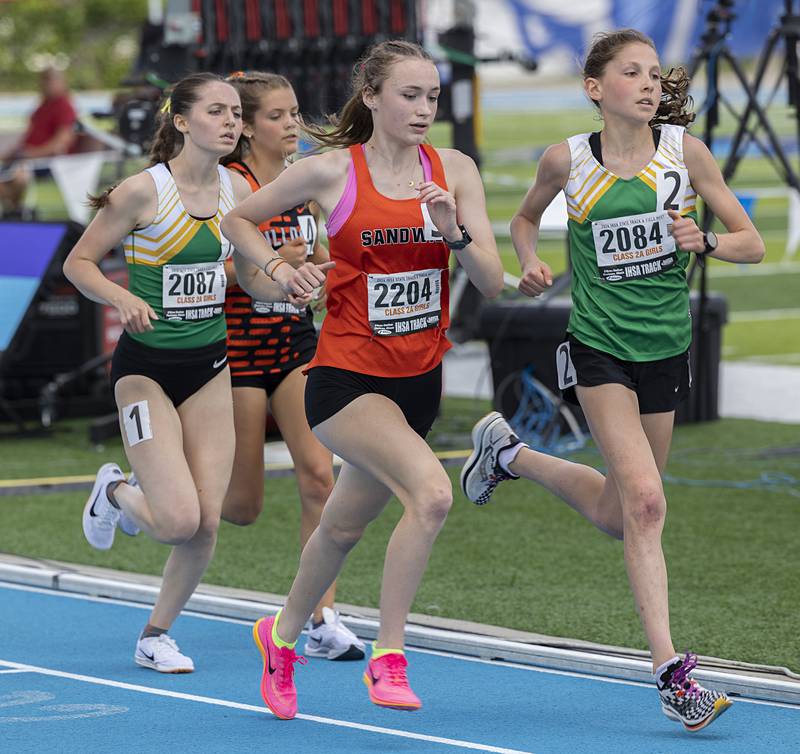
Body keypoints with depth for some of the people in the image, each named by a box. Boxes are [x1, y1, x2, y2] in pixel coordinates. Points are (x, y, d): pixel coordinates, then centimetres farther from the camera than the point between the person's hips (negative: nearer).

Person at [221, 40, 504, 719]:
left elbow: (492, 283, -3)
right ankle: (388, 657, -17)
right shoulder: (332, 172, -8)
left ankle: (283, 635, 42)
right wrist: (279, 268, -9)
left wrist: (455, 232, -20)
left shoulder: (455, 171, 0)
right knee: (431, 491, -27)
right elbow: (238, 220, 7)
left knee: (343, 528, 18)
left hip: (420, 380, 5)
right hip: (347, 376, -5)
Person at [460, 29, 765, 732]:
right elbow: (525, 217, 15)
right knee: (645, 502, -19)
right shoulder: (567, 159, -6)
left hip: (666, 349, 4)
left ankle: (510, 453, 43)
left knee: (618, 514, 15)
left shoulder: (684, 149, -4)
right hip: (599, 349, -4)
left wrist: (702, 241, -21)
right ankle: (671, 672, -18)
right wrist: (530, 263, -5)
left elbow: (752, 243, -1)